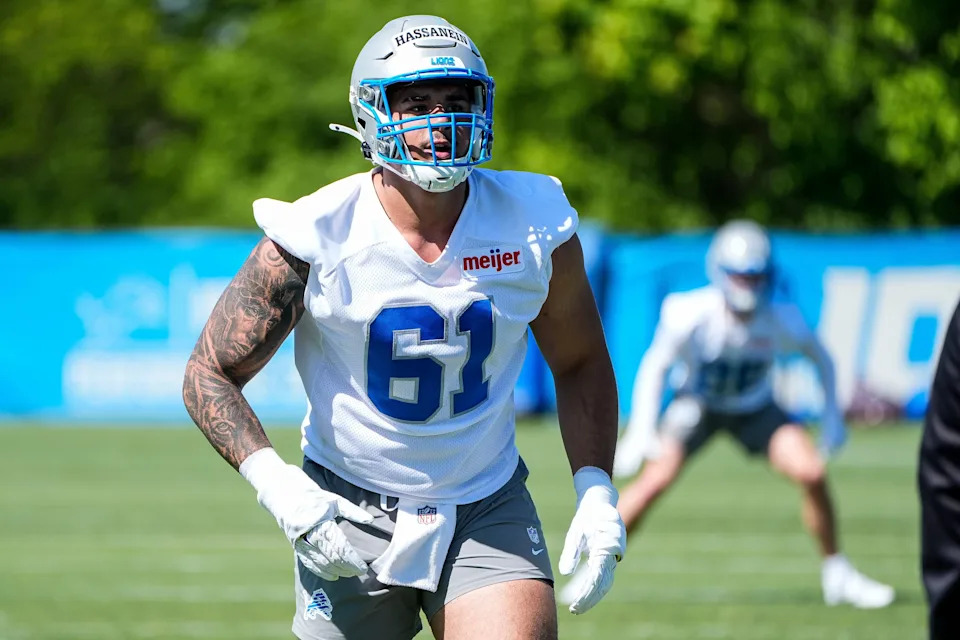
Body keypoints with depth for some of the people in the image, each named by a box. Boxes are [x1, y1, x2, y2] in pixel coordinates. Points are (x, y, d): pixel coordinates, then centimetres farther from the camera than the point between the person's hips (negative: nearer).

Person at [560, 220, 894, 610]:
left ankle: (837, 577, 3)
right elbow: (654, 366, -16)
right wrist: (641, 429, -23)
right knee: (655, 480, -20)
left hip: (754, 409, 1)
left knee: (812, 474, -17)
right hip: (697, 402, -1)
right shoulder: (691, 315, -30)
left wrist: (831, 416, -6)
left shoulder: (780, 322, -26)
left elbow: (819, 358, -4)